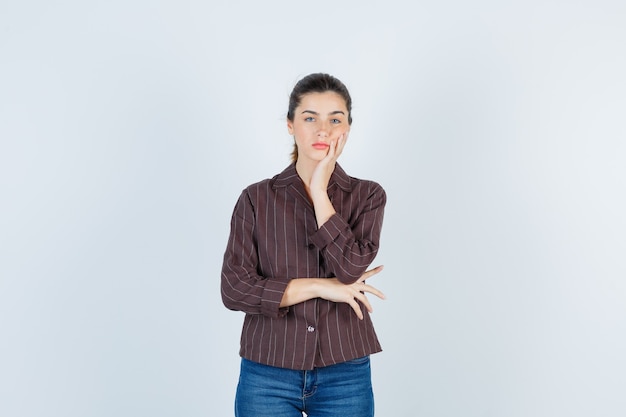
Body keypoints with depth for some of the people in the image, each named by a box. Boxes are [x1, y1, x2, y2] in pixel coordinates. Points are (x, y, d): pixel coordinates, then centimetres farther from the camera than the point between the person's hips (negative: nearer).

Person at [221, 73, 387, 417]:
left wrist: (320, 191, -13)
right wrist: (321, 287, -12)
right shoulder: (256, 198, 0)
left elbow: (350, 270, -14)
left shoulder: (367, 196, 1)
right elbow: (234, 289, -8)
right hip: (267, 376, 0)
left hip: (344, 376, 1)